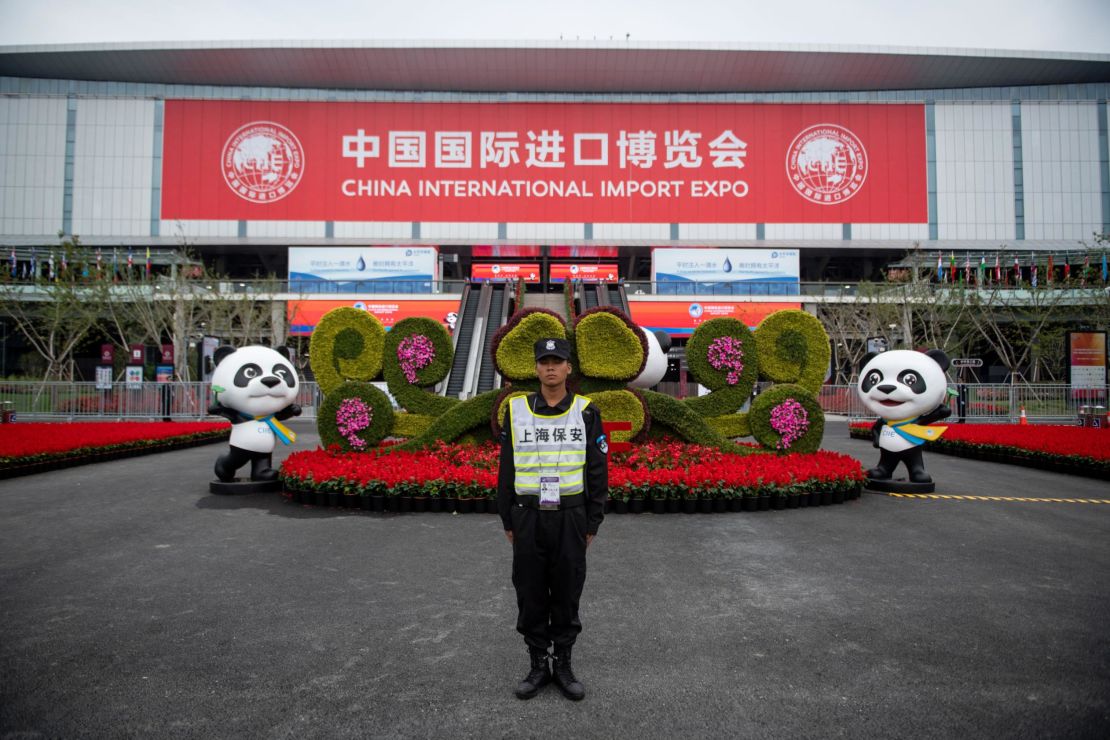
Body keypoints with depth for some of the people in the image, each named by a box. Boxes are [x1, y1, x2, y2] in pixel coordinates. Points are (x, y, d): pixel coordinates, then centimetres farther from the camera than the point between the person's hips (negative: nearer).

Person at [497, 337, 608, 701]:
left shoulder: (587, 413, -2)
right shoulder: (516, 411, 1)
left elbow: (597, 472, 0)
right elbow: (507, 470, 5)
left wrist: (592, 524, -2)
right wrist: (507, 521, 4)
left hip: (570, 517, -1)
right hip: (528, 517, 1)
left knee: (566, 594, 8)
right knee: (531, 593, 8)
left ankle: (563, 665, 24)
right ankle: (538, 666, 23)